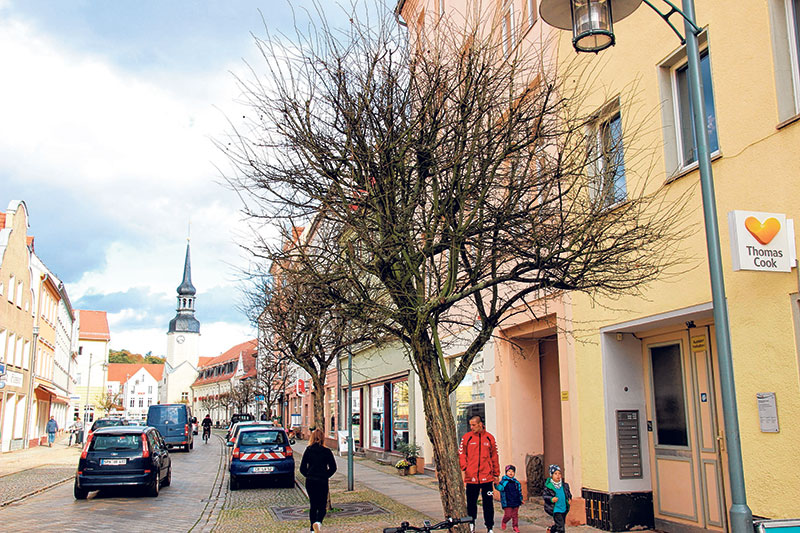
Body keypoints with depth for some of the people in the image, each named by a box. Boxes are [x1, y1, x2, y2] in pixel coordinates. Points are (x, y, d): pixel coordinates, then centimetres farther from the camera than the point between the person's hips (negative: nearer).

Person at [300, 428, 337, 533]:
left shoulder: (308, 451, 0)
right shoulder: (327, 452, -3)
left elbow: (302, 468, 1)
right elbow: (333, 468, -3)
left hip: (310, 481, 2)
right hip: (323, 481, -2)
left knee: (313, 505, 16)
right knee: (322, 505, 6)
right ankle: (318, 522, -22)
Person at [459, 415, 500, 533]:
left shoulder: (489, 438, 5)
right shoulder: (466, 437, 2)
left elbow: (494, 456, 10)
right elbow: (461, 454, 4)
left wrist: (496, 474, 11)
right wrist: (463, 468, -11)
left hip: (487, 477, 0)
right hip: (471, 477, 0)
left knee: (488, 503, 5)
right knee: (471, 502, 9)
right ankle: (471, 524, 26)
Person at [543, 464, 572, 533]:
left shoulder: (565, 485, 3)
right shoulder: (548, 485, -11)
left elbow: (568, 493, 17)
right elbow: (544, 495, -6)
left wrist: (569, 498, -3)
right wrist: (551, 499, -23)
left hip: (564, 509, 6)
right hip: (555, 509, -5)